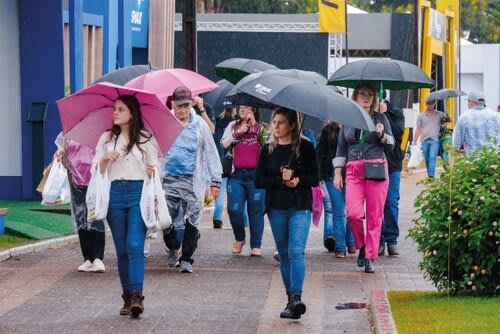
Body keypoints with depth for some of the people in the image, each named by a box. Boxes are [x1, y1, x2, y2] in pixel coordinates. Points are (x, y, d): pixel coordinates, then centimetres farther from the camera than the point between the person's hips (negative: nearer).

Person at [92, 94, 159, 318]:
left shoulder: (146, 139, 6)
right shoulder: (106, 138, 14)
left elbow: (154, 169, 9)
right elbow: (96, 169, 11)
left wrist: (152, 171, -12)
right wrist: (105, 159, -7)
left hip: (139, 192, -3)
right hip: (115, 193, 3)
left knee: (135, 246, -15)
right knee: (122, 249, 3)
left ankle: (137, 297, -22)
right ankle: (128, 297, 8)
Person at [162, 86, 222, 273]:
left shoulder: (199, 124, 6)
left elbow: (211, 153, 9)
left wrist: (215, 181, 5)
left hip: (192, 180, 0)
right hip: (169, 179, 0)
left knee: (192, 222, -3)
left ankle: (186, 259, 10)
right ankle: (172, 249, 24)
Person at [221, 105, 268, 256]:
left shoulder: (262, 128, 8)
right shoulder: (233, 126, 15)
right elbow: (224, 144, 4)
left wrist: (255, 125, -7)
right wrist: (238, 132, -5)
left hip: (256, 174, -2)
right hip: (237, 174, 2)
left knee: (256, 211, 0)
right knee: (234, 209, -7)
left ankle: (256, 245, 7)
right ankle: (239, 238, 17)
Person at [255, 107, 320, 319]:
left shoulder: (305, 147, 0)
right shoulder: (268, 150, 8)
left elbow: (315, 179, -1)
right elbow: (259, 181, 3)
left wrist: (296, 181, -17)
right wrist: (281, 181, -12)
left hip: (300, 207, -4)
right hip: (276, 208, 4)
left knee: (296, 252, -17)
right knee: (284, 254, 7)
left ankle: (296, 298, -28)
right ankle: (291, 299, 13)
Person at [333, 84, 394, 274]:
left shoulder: (380, 118, 8)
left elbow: (391, 145, 5)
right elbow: (341, 148, 16)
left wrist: (382, 135, -15)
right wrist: (338, 173, 10)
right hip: (353, 170, 1)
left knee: (375, 215, -3)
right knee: (353, 213, -14)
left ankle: (370, 258, 3)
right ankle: (361, 245, 11)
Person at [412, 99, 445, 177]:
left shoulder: (439, 114, 7)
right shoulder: (421, 116, 11)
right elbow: (418, 130, 12)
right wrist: (414, 142, 8)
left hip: (435, 140, -3)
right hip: (425, 140, 3)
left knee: (432, 158, -17)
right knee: (427, 159, 6)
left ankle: (431, 175, -26)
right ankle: (429, 175, 17)